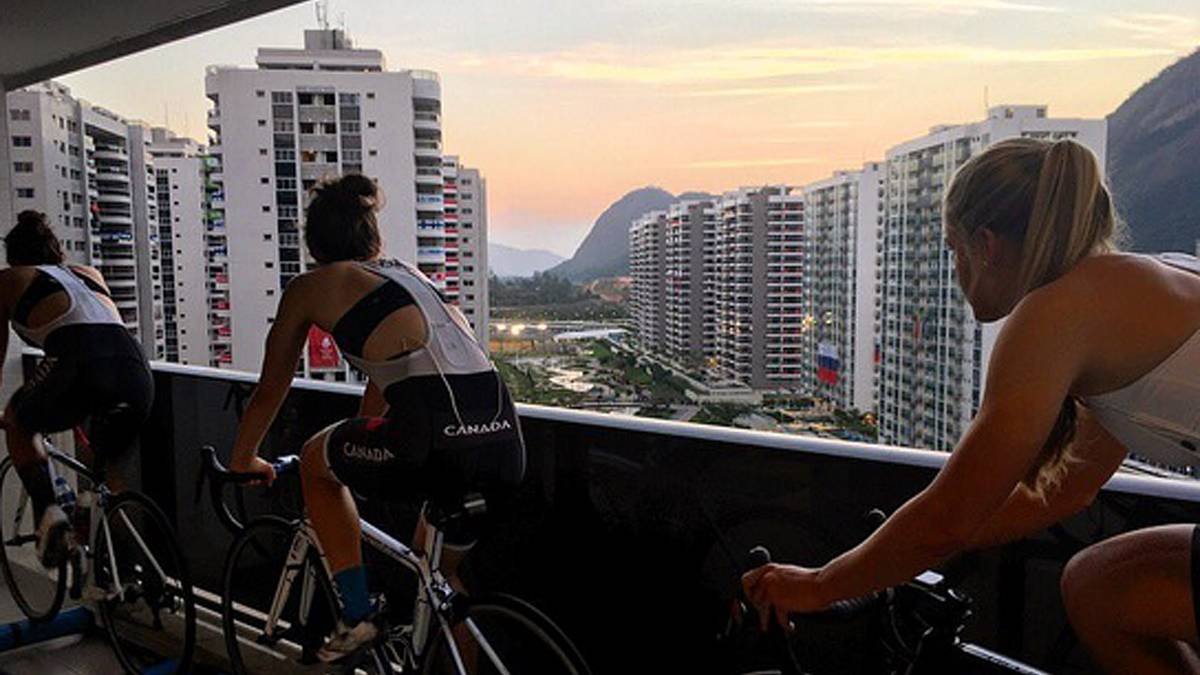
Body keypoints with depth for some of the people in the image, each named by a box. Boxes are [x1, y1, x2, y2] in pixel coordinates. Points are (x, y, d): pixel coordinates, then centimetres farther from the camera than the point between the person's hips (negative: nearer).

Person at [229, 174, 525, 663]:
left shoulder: (310, 287, 15)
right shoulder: (412, 275, 30)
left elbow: (270, 390, 26)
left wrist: (242, 462, 44)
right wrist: (359, 448, 58)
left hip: (434, 443, -6)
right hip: (506, 447, 6)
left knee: (315, 461, 26)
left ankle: (357, 618, 22)